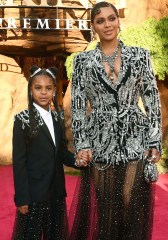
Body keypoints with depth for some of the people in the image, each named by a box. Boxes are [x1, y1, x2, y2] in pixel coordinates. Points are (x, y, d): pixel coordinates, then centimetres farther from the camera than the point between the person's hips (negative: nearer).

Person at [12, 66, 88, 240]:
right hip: (33, 192, -5)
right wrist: (22, 198, -15)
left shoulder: (57, 118, 8)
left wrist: (76, 159, -9)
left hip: (56, 191, 5)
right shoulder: (23, 119, -8)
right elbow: (19, 161, -11)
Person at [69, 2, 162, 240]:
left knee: (132, 204, -2)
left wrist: (155, 142, -3)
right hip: (101, 142, 0)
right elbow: (77, 105, 3)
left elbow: (153, 100, 3)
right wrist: (82, 144, -6)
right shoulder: (83, 60, 4)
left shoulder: (140, 55, 4)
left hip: (135, 140, 0)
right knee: (102, 208, 5)